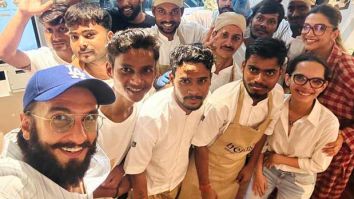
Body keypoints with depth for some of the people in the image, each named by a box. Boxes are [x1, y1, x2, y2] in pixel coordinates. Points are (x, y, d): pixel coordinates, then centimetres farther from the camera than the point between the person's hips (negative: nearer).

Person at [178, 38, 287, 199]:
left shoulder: (278, 95, -18)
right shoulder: (221, 102, -35)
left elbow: (264, 132, 0)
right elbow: (201, 145, -22)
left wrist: (251, 166, 8)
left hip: (237, 168, 5)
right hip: (206, 167, -4)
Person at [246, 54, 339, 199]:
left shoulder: (329, 122, -25)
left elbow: (319, 165, -14)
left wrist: (280, 158, -14)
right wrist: (258, 173, -5)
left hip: (299, 180, -1)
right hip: (267, 168, 2)